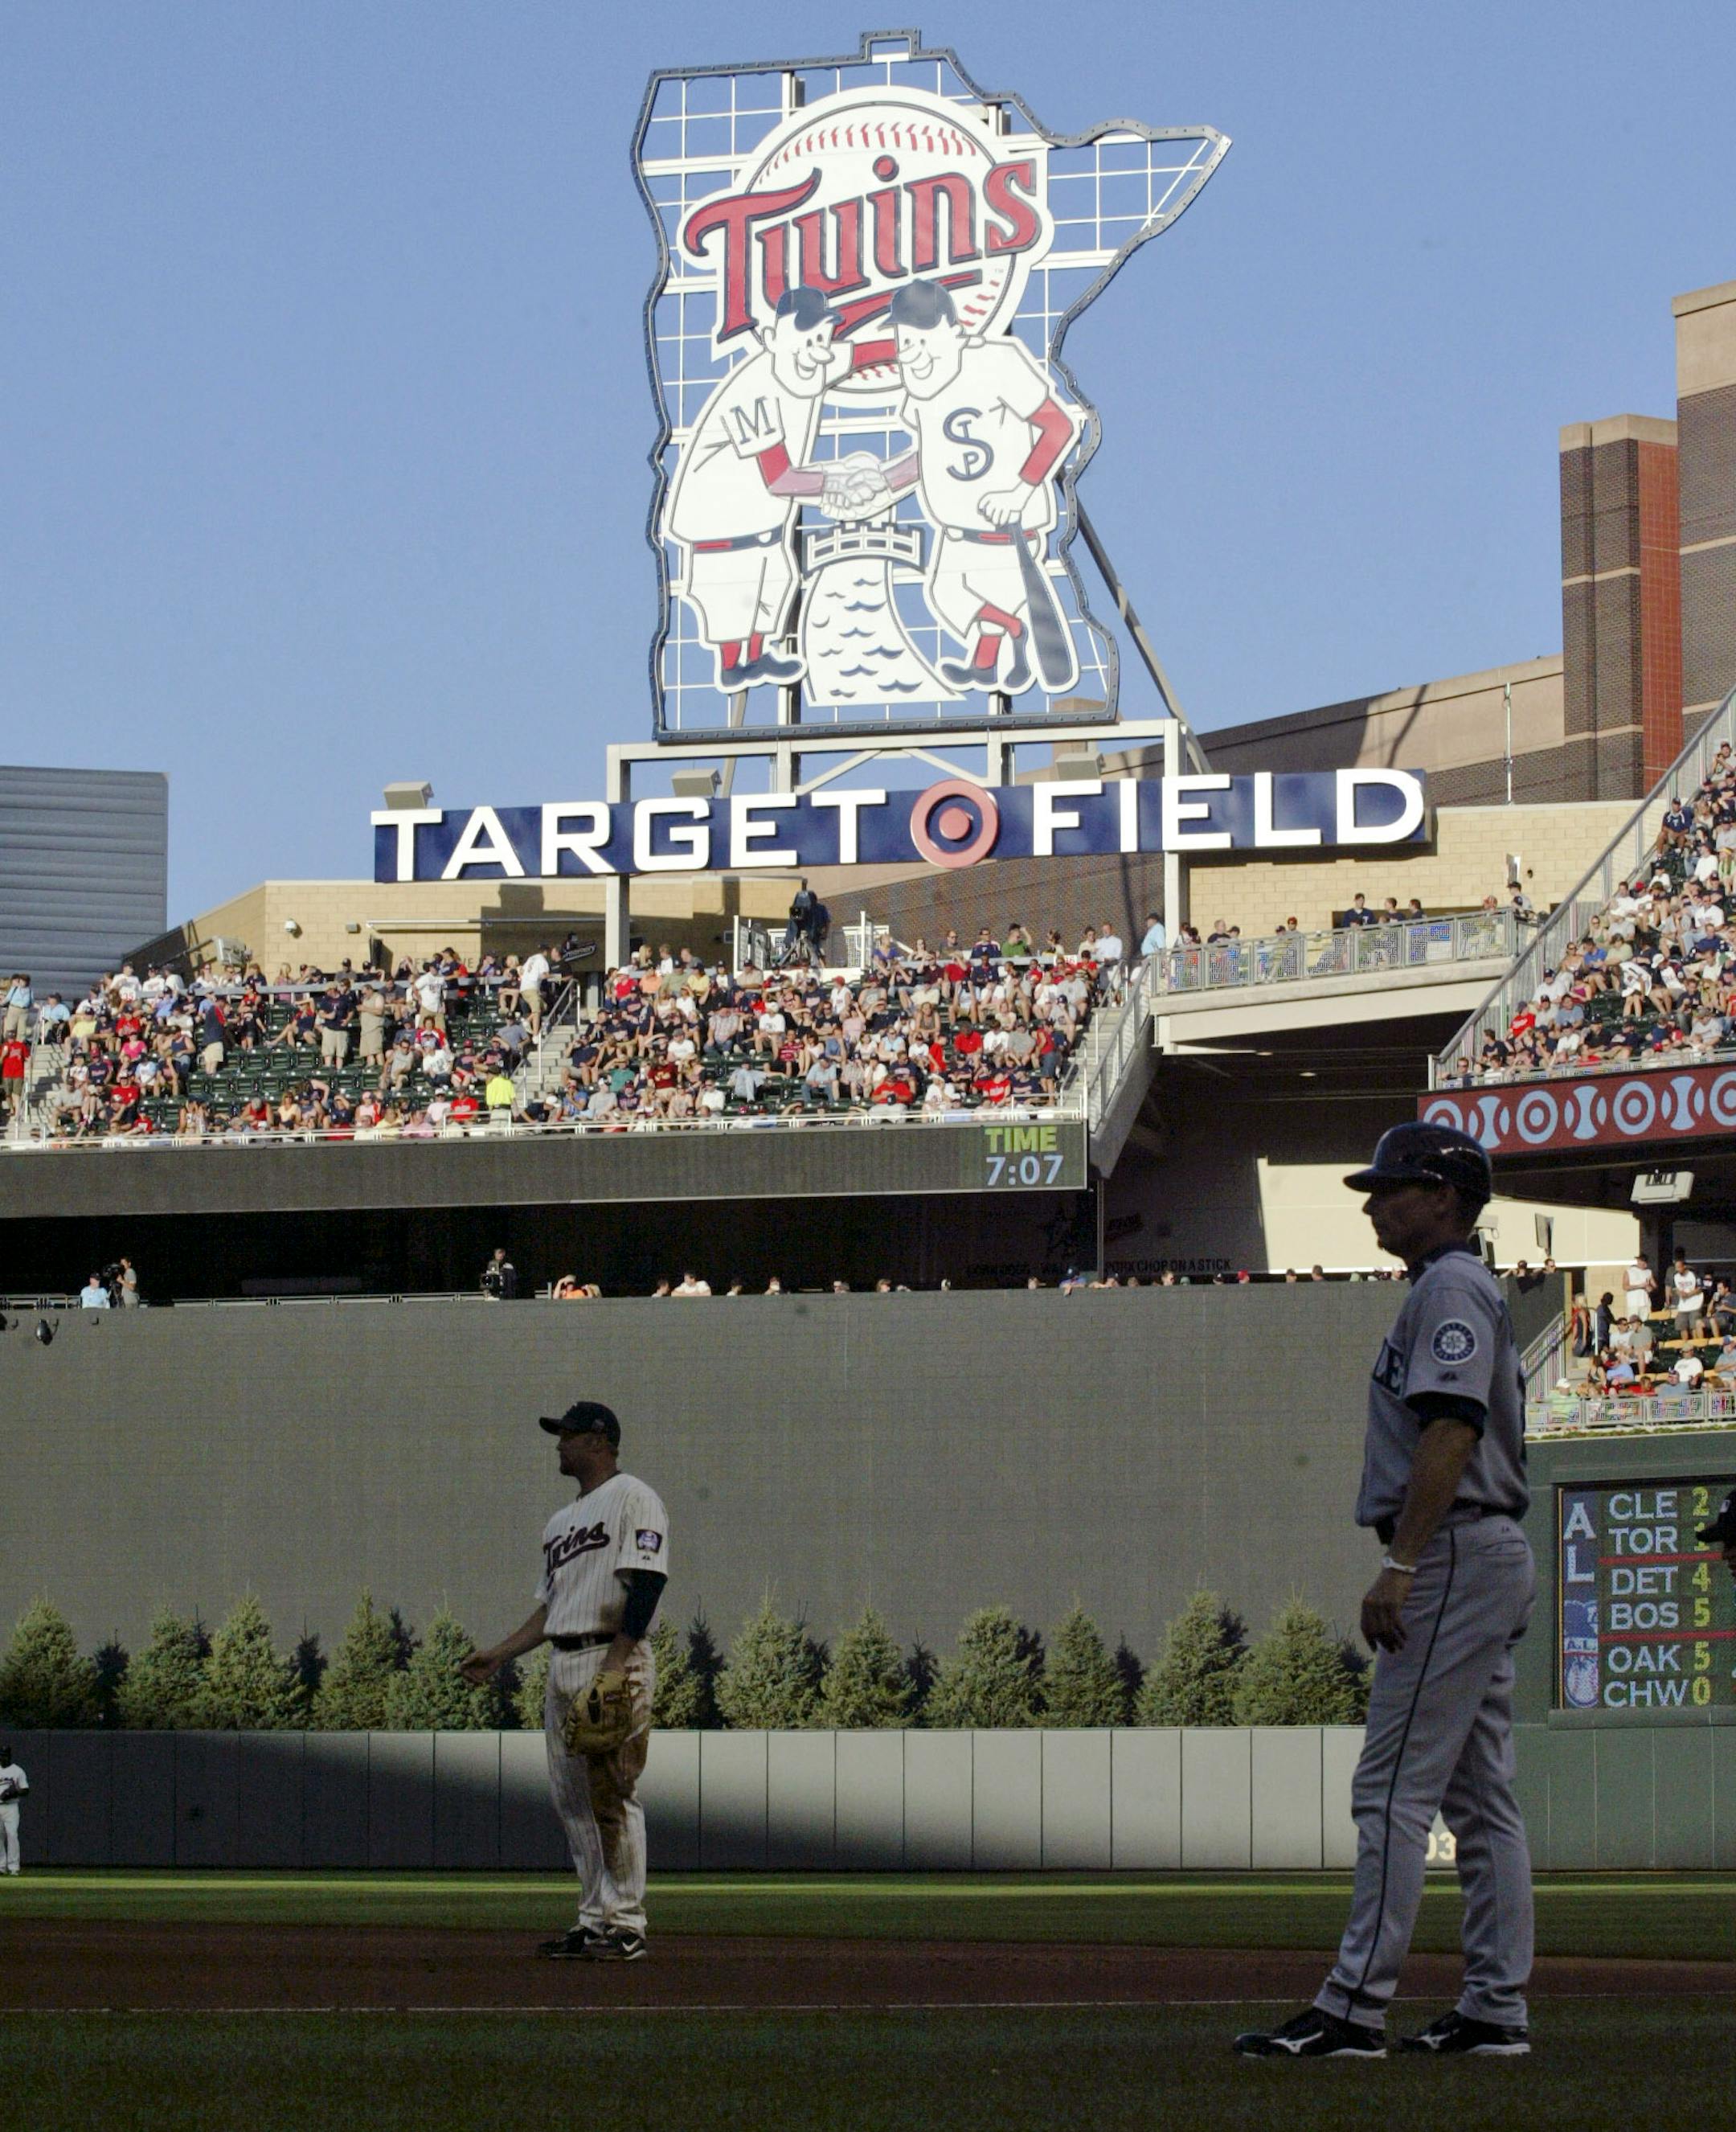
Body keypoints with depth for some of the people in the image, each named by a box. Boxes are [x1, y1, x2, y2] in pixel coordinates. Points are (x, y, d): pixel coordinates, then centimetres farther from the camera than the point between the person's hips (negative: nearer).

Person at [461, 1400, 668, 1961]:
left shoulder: (632, 1499, -3)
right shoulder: (561, 1521, 25)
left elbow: (646, 1583, -15)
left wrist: (618, 1657, -24)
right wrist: (497, 1656, 17)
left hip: (615, 1662, -9)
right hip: (563, 1665, 9)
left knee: (612, 1794, -11)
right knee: (573, 1798, 6)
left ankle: (625, 1925, -10)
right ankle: (594, 1922, 10)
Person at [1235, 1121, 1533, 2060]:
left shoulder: (1451, 1288, -10)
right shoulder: (1464, 1291, 22)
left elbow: (1451, 1430, -21)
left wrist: (1399, 1564, -26)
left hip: (1453, 1557, -11)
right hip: (1490, 1559, 11)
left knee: (1394, 1788, -12)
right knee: (1479, 1796, 9)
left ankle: (1354, 2008, -15)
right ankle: (1494, 2010, 9)